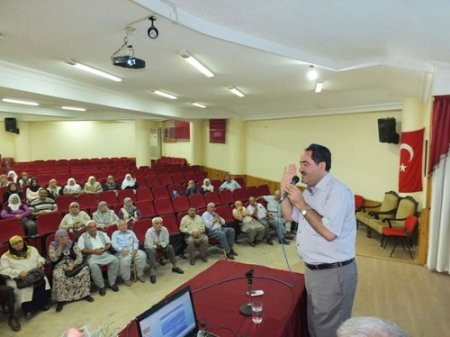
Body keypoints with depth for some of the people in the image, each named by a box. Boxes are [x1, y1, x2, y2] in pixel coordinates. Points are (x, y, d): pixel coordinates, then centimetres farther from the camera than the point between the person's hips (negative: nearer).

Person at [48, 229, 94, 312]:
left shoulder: (73, 244, 4)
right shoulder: (52, 246, 2)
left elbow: (80, 257, -2)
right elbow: (53, 259, -12)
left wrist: (73, 265, -19)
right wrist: (60, 247, -14)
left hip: (73, 265, 2)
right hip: (60, 266, -1)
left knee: (85, 269, -26)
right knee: (58, 276, -35)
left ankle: (86, 293, -13)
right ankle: (60, 300, -23)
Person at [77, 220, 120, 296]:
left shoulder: (102, 234, 15)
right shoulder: (83, 237, 4)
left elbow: (109, 243, 14)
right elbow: (81, 249, -6)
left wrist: (104, 249, -8)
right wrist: (93, 251, -16)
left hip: (105, 254, 3)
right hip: (92, 257, -3)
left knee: (115, 260, -22)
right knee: (93, 266, -35)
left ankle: (112, 283, -12)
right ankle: (101, 286, -18)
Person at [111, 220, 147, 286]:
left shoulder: (131, 232, 25)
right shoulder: (115, 233, 16)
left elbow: (136, 241, 14)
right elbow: (114, 244, 0)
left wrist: (135, 249, -8)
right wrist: (121, 250, -18)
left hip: (132, 249, 3)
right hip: (122, 251, -3)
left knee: (142, 255, -27)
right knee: (125, 260, -37)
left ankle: (140, 274, -10)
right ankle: (126, 278, -17)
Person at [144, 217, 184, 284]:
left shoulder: (164, 229, -12)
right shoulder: (149, 231, -24)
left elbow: (166, 242, -11)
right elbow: (149, 245, -28)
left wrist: (160, 244, -26)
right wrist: (156, 246, -19)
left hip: (160, 247, 4)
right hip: (150, 248, -4)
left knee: (170, 247, -19)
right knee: (152, 250, -37)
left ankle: (174, 266, -5)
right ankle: (152, 272, -38)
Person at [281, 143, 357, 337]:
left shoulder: (338, 191, -21)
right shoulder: (310, 190, 8)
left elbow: (329, 233, -30)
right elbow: (290, 216, 12)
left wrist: (302, 204, -24)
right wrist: (285, 188, 2)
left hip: (333, 273, -8)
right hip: (313, 270, 9)